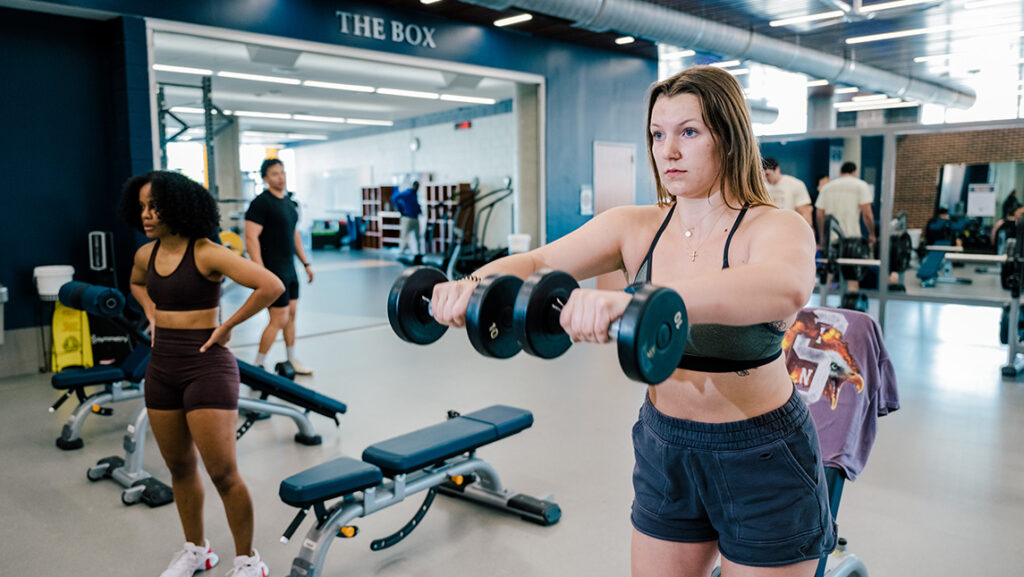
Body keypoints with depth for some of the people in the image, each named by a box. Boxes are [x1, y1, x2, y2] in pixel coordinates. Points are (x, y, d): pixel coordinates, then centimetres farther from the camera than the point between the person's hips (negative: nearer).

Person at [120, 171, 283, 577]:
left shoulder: (206, 254, -16)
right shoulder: (146, 254, 5)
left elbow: (272, 286, -26)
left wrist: (227, 326, -18)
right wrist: (153, 315, 12)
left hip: (206, 367, -7)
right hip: (161, 369, 7)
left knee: (223, 474, -3)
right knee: (180, 468, 18)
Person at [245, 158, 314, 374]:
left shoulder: (289, 202, 13)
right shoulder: (261, 203, -14)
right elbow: (251, 238, -19)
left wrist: (305, 263, 19)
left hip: (289, 268, 8)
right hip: (273, 270, -8)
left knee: (291, 314, 14)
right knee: (279, 319, -7)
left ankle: (291, 360, 26)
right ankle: (257, 366, 7)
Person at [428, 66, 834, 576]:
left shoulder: (775, 228, -16)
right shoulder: (634, 227, -3)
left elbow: (785, 288, -41)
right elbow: (536, 262, -14)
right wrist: (473, 283, -37)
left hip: (763, 460, -3)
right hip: (664, 452, 4)